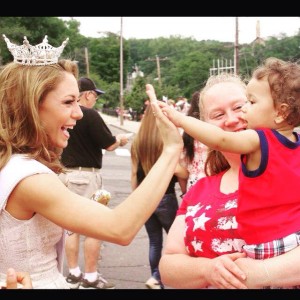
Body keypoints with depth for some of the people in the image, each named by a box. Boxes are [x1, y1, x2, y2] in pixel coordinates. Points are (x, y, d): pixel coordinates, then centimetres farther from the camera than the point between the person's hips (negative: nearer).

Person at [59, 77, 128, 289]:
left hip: (65, 173, 7)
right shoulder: (90, 115, -14)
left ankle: (74, 274, 20)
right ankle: (91, 278, 6)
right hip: (86, 175, -7)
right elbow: (109, 145, -11)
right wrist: (121, 139, 10)